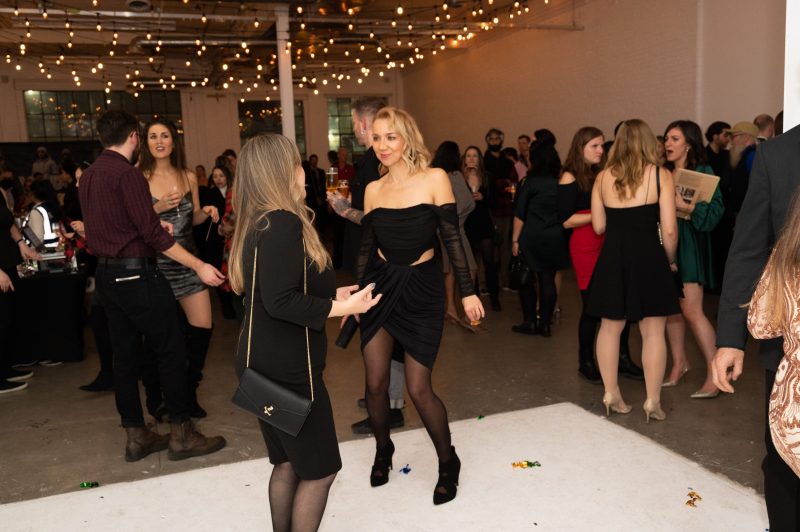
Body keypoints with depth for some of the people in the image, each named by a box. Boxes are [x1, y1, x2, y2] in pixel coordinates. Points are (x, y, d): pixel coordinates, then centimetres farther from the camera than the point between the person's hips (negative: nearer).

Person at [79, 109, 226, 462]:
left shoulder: (87, 177, 12)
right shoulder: (128, 174, -15)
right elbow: (153, 234, -19)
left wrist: (154, 222, 27)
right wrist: (199, 266, -15)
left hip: (107, 274, 9)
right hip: (137, 275, -9)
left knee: (125, 355, 12)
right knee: (171, 352, 0)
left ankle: (136, 436, 20)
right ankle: (181, 435, 7)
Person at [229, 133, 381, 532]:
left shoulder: (259, 224, 9)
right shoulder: (284, 223, -20)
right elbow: (281, 302, -27)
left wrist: (330, 294, 15)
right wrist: (343, 307, -20)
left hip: (268, 362, 10)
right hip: (287, 367, -9)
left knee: (288, 462, 20)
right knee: (320, 469, 5)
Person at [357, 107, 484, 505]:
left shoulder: (434, 179, -8)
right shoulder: (373, 189, 4)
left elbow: (452, 238, -7)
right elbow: (367, 247, 10)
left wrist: (468, 291, -9)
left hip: (422, 289, -3)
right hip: (380, 286, 4)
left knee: (418, 388, -2)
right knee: (375, 383, 5)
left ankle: (448, 463, 22)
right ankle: (383, 451, 34)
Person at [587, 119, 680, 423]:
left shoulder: (603, 177, 2)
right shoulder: (660, 175, -5)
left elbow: (599, 226, 5)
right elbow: (669, 229, -8)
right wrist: (670, 260, 9)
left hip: (612, 258, 3)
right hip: (647, 256, -3)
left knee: (610, 328, 14)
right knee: (653, 331, 7)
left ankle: (611, 396, 21)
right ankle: (652, 402, 12)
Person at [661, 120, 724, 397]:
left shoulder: (703, 173, -4)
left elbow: (714, 211, -13)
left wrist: (687, 207, -24)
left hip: (690, 245, -5)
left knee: (691, 310, -9)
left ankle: (715, 372, 0)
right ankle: (679, 362, 23)